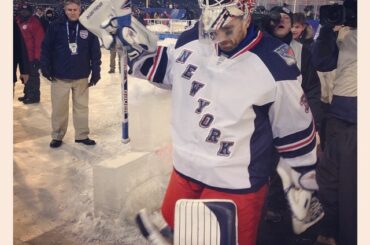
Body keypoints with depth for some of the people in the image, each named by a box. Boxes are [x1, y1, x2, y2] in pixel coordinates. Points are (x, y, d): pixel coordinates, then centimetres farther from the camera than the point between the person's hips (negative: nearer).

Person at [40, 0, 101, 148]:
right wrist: (45, 68, -7)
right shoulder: (56, 26, -5)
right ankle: (57, 136, 22)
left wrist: (96, 72, -2)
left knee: (82, 107, 11)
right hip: (60, 76, -1)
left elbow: (95, 51, 0)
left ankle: (82, 135, 24)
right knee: (59, 108, 7)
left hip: (81, 76, 1)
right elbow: (46, 48, -1)